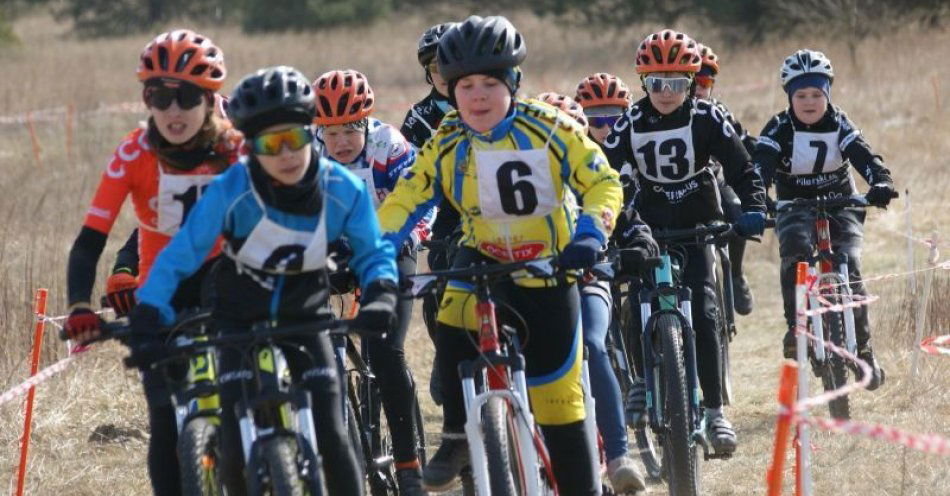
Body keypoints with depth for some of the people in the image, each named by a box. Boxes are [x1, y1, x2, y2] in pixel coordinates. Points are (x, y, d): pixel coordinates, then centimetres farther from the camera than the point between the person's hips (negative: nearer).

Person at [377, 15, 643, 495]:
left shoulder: (549, 128, -15)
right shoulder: (445, 144, -9)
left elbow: (602, 182, -14)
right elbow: (405, 199, -7)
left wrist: (589, 233, -31)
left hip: (548, 272, -1)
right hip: (482, 260, 1)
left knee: (559, 396, 0)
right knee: (453, 322, -30)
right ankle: (457, 436, -10)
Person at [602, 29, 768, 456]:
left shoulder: (707, 118, -10)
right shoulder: (630, 124, -9)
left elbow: (741, 168, -10)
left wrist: (753, 208, -27)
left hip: (697, 227, -1)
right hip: (648, 227, 1)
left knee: (702, 313, -15)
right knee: (638, 311, -15)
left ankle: (714, 411, -9)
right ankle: (643, 380, 14)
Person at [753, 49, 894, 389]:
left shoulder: (839, 125, -6)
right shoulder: (779, 130, -10)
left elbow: (863, 156, -19)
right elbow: (761, 165, -22)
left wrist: (881, 182, -40)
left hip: (841, 205, 1)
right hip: (795, 208, -1)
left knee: (849, 273, -16)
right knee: (796, 256, -31)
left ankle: (863, 349, -5)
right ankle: (796, 326, -23)